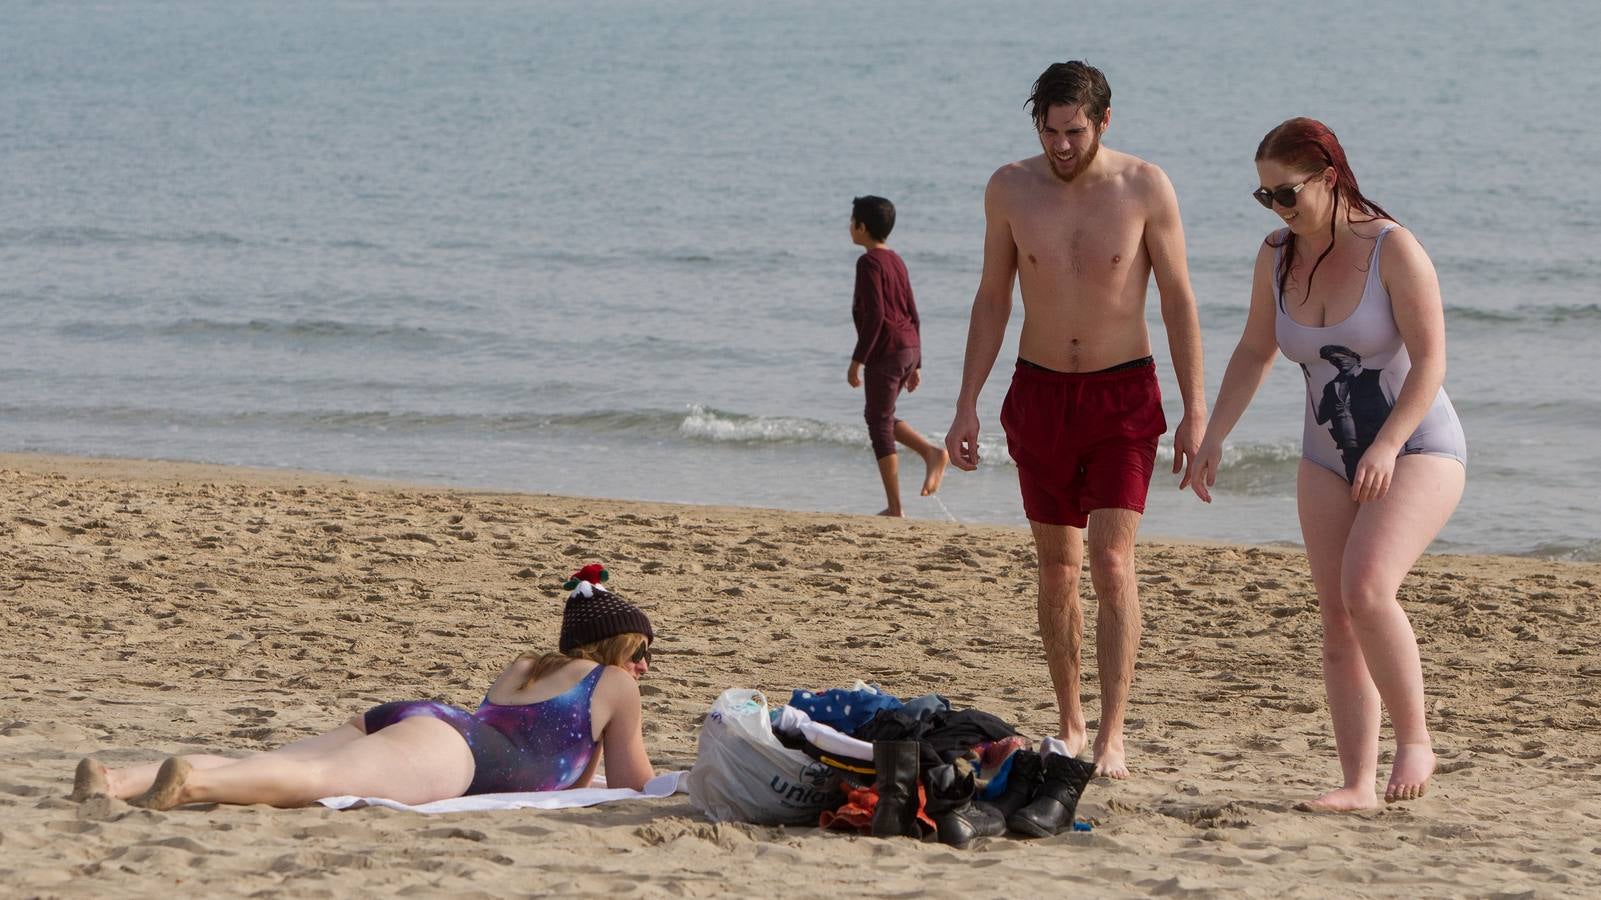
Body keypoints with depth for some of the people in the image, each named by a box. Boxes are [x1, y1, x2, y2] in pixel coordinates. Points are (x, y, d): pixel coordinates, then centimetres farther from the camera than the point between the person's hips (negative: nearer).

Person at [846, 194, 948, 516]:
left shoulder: (869, 262, -11)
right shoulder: (896, 261, 15)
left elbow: (875, 316, -19)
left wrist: (857, 360, -17)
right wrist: (915, 364, 21)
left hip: (886, 351, -9)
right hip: (909, 347, 9)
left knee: (879, 423, -1)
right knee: (880, 417, 21)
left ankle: (894, 507, 0)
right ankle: (933, 453, 5)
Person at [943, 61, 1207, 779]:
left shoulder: (1145, 188, -9)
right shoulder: (1011, 189, -3)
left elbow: (1178, 300, -4)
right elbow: (992, 300, 6)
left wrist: (1195, 410, -7)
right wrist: (967, 406, 3)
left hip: (1123, 396, -3)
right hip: (1040, 395, 3)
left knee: (1111, 564, -13)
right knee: (1056, 570, 9)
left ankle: (1112, 737, -15)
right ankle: (1069, 726, 21)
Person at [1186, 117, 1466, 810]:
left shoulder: (1392, 249, -16)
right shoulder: (1277, 256, 1)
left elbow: (1430, 362, -18)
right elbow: (1253, 353, 14)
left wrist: (1386, 447, -29)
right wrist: (1214, 436, 5)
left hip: (1418, 449, -6)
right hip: (1329, 460, 6)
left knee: (1366, 591, -26)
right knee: (1337, 620, -1)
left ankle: (1414, 738, -9)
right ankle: (1358, 784, 1)